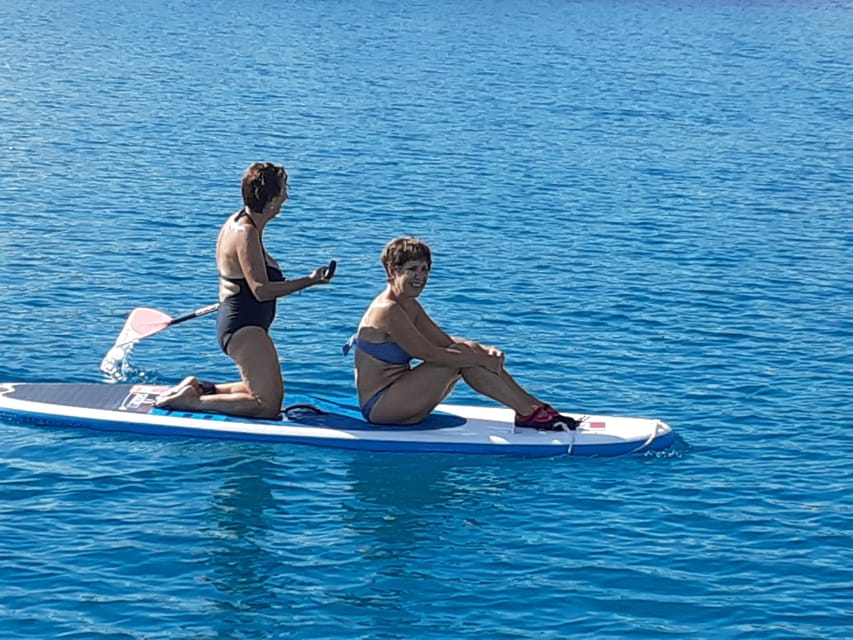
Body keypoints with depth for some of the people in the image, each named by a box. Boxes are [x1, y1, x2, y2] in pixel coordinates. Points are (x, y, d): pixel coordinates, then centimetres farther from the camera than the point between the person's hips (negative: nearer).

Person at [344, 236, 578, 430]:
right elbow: (429, 354, -22)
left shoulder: (410, 306, 12)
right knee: (460, 356, -17)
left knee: (467, 352, -1)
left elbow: (445, 341, 9)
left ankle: (534, 405, -3)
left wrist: (484, 351, -9)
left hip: (393, 400, 9)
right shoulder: (387, 311, -19)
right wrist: (481, 359, -17)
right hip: (377, 406, -9)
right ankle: (528, 413, -13)